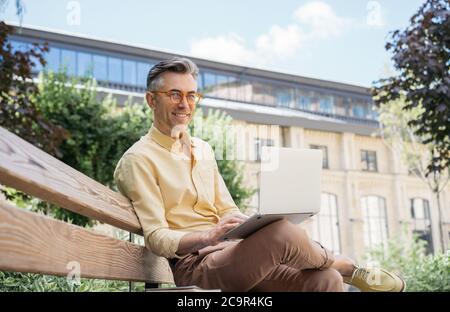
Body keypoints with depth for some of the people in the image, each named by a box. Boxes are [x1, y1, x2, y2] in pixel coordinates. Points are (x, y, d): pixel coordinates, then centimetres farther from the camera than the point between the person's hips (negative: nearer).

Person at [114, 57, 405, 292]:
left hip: (228, 250, 7)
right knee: (283, 234, -27)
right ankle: (348, 267, 1)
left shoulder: (203, 149, 17)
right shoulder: (139, 159, -5)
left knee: (326, 280, -15)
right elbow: (156, 238, -11)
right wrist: (208, 236, -28)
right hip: (192, 264, -7)